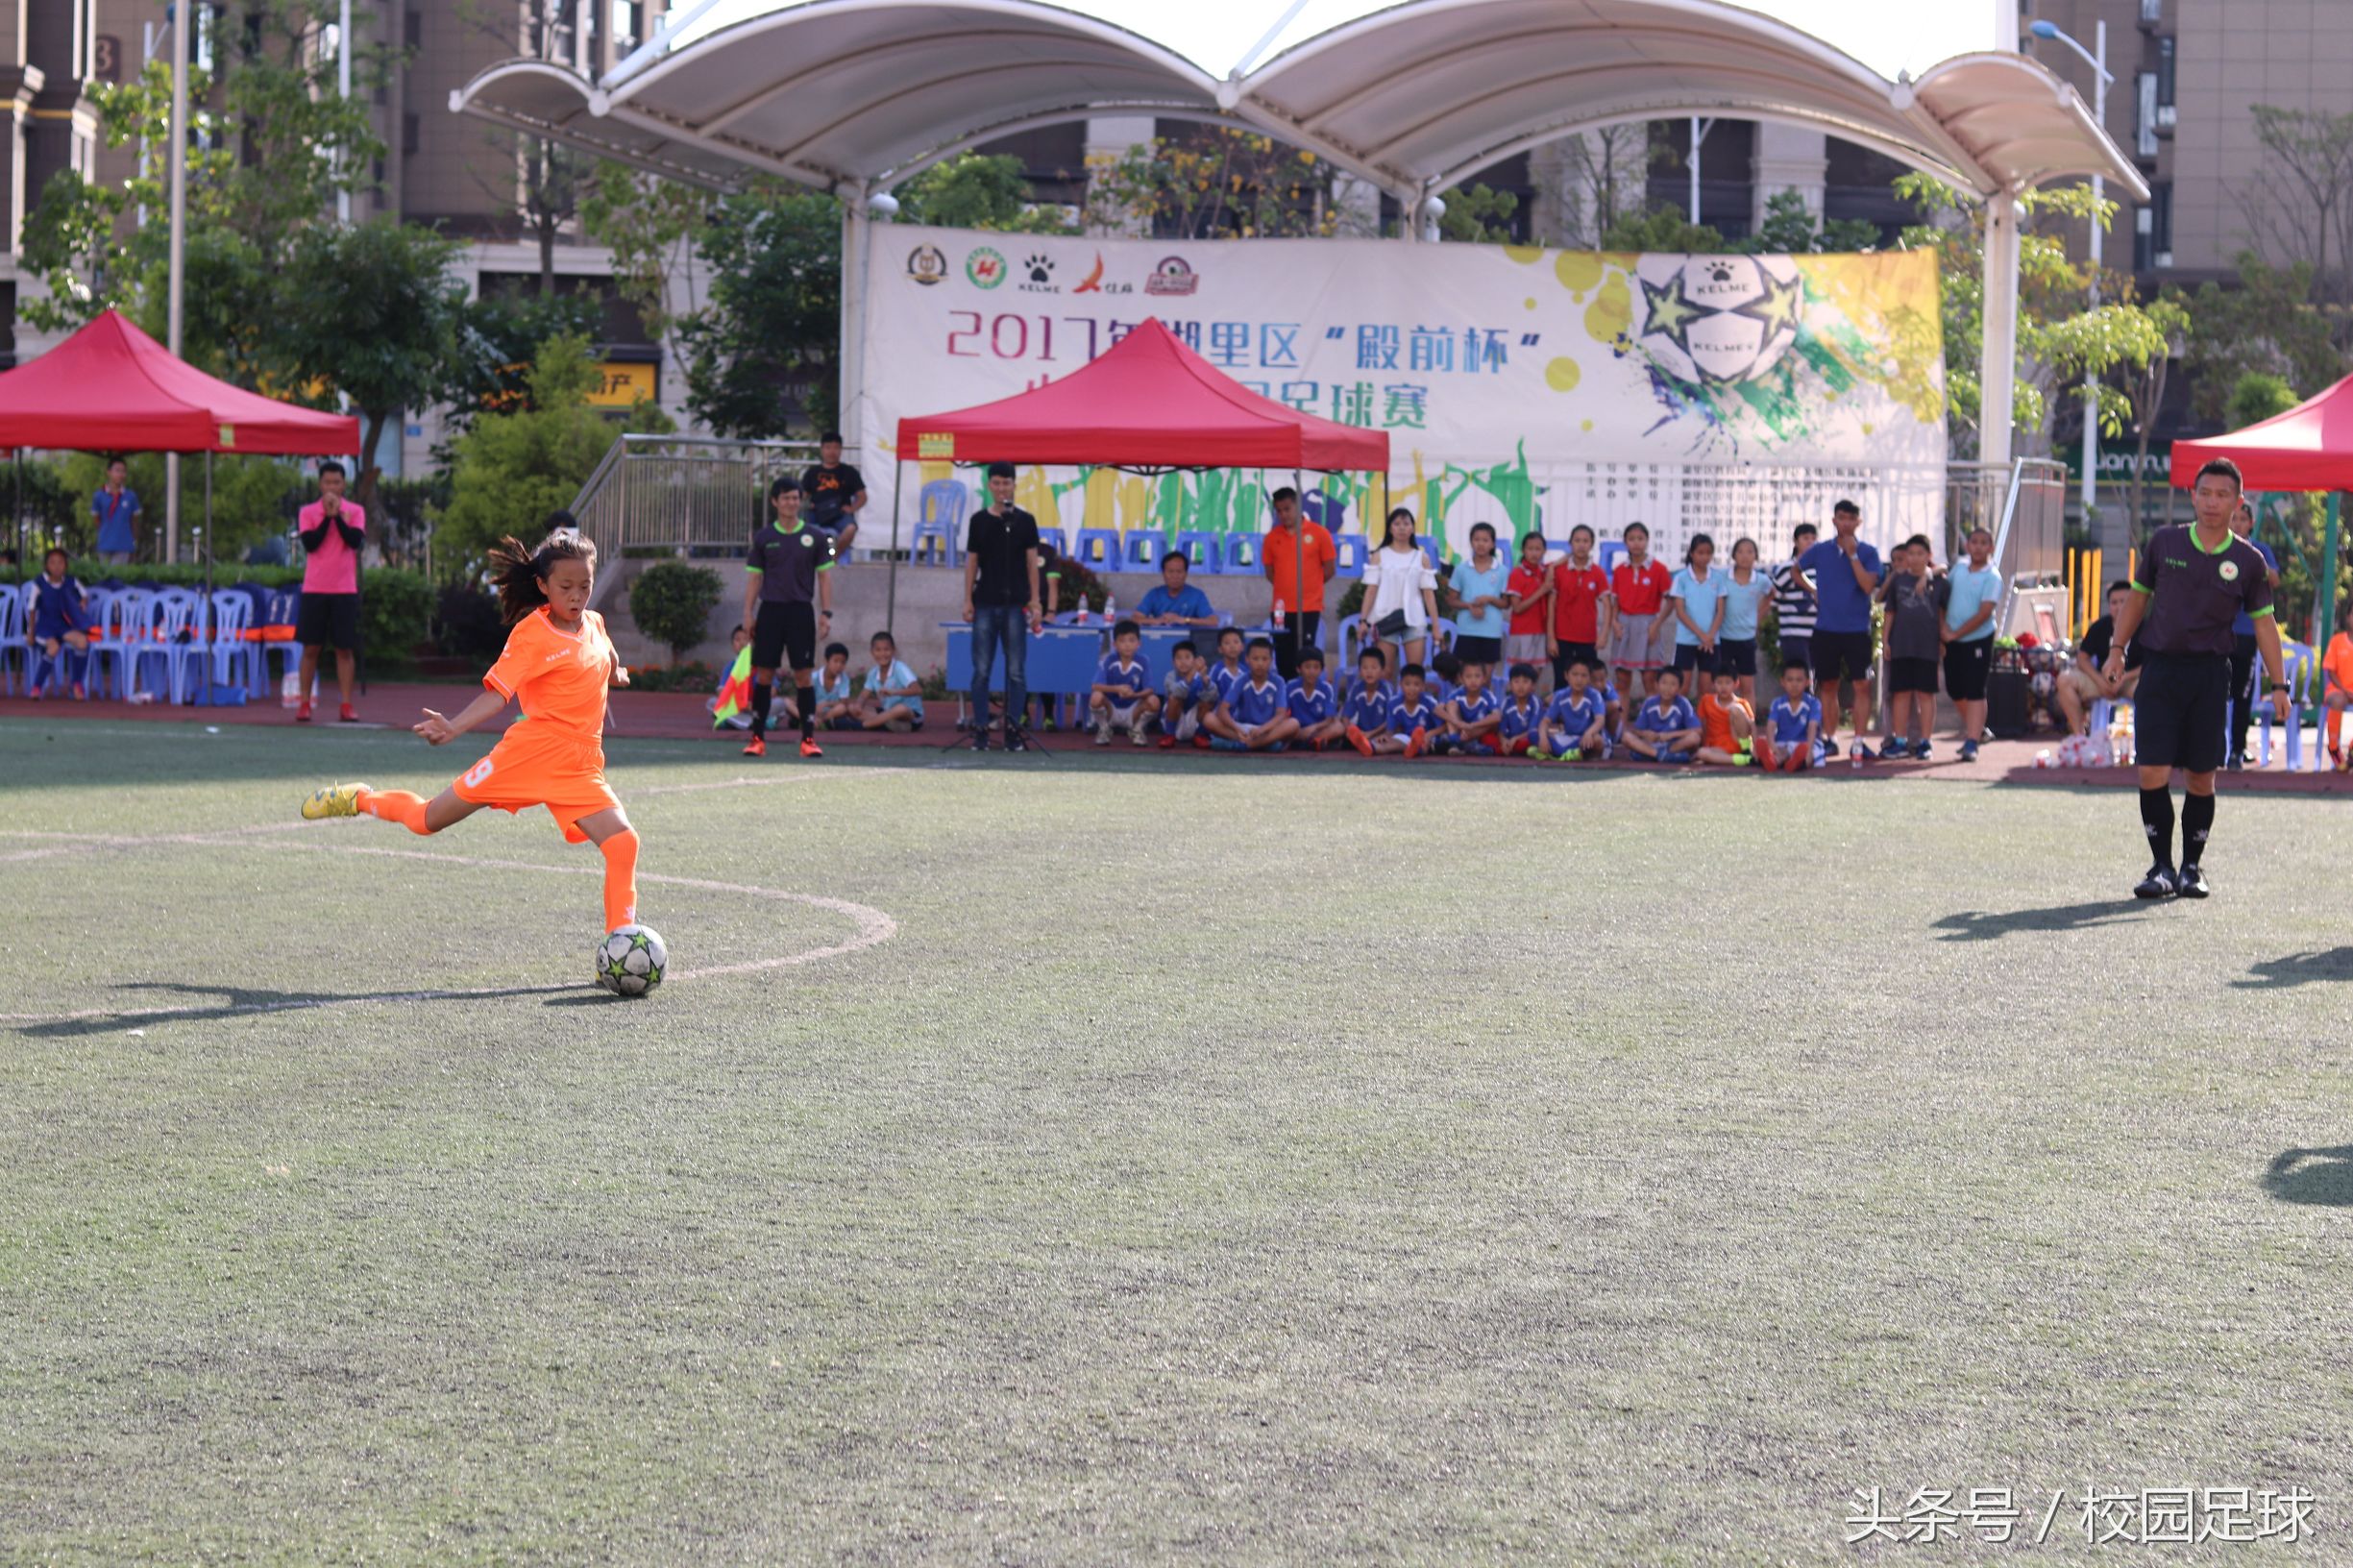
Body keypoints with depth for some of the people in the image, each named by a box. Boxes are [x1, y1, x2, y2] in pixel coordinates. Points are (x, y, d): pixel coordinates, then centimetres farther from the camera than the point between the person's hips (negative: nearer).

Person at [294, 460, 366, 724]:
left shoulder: (355, 511, 5)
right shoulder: (307, 512, 5)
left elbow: (356, 541, -11)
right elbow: (310, 543, -9)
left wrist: (338, 515, -15)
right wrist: (327, 516, -13)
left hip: (345, 590, 0)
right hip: (314, 589, 0)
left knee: (344, 649, -1)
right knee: (310, 647, 2)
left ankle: (346, 707, 1)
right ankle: (304, 704, 8)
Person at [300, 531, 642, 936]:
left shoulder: (595, 624, 9)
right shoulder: (531, 633, -10)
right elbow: (497, 693, -19)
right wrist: (453, 728, -30)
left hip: (581, 767, 4)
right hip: (529, 751, -4)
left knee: (623, 845, -16)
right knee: (429, 819, 6)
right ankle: (358, 799, 36)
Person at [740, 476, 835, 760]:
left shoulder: (815, 537, 4)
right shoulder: (764, 537, 6)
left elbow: (824, 576, 6)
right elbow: (754, 577, 9)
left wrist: (826, 613, -1)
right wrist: (748, 613, 1)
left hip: (801, 611, -1)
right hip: (770, 609, 1)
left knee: (803, 675, -3)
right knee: (764, 674, 0)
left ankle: (808, 739, 1)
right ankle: (757, 738, 4)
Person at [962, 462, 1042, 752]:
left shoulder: (1025, 521, 4)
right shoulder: (979, 520, 6)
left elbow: (1032, 563, 4)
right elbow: (972, 562, 8)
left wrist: (1035, 603, -1)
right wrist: (968, 600, 1)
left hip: (1015, 604, -1)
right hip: (985, 604, 1)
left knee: (1016, 671, -1)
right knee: (981, 670, 1)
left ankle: (1014, 729, 4)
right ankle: (980, 729, 6)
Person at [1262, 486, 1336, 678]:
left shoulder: (1318, 533, -3)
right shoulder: (1272, 537, 5)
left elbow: (1329, 569, 3)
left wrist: (1309, 587, 8)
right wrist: (1286, 588, 7)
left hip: (1309, 607, -3)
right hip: (1282, 609, 3)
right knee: (1283, 661, 4)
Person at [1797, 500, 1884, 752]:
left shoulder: (1868, 553, -1)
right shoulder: (1819, 551, 6)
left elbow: (1868, 585, -15)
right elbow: (1796, 570, 22)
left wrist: (1852, 554, -17)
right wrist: (1813, 591, 9)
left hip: (1857, 630, -2)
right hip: (1825, 629, 2)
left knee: (1861, 685, -9)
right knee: (1827, 686, 8)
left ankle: (1859, 741, -10)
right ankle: (1830, 738, 16)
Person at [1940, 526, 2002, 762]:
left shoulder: (1992, 577, -11)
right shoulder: (1959, 567, 6)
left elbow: (1984, 613, -17)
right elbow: (1943, 595, 14)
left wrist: (1955, 634, -16)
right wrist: (1943, 626, 0)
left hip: (1978, 639, -6)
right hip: (1952, 639, 6)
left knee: (1975, 692, -8)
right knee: (1954, 689, 14)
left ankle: (1971, 744, -9)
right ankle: (1975, 727, 36)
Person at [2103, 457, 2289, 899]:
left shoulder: (2248, 560, 2)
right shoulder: (2164, 543, 3)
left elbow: (2264, 622, 6)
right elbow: (2137, 596, 14)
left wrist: (2278, 684, 2)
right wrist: (2117, 650, 9)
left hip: (2210, 675, 0)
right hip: (2160, 667, 0)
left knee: (2202, 777, 3)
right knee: (2153, 772, -8)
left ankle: (2192, 868, 17)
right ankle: (2162, 867, 3)